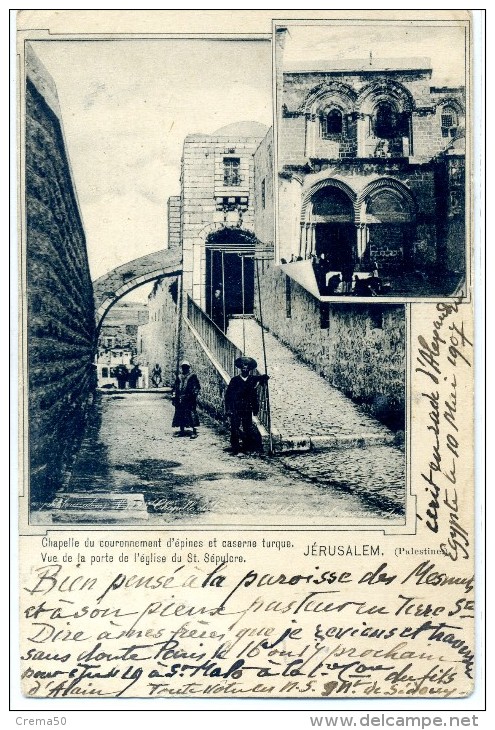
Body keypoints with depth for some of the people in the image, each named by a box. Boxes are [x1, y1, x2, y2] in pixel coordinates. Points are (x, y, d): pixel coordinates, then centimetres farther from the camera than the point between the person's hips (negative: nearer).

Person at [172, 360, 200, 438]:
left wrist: (194, 394, -13)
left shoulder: (192, 376, 2)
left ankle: (194, 432, -7)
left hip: (189, 398, -6)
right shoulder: (179, 377, 17)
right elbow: (175, 387, 20)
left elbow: (197, 387, -1)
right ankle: (182, 431, 17)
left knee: (191, 414, -9)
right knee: (180, 414, 7)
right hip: (180, 399, 6)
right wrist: (174, 397, 13)